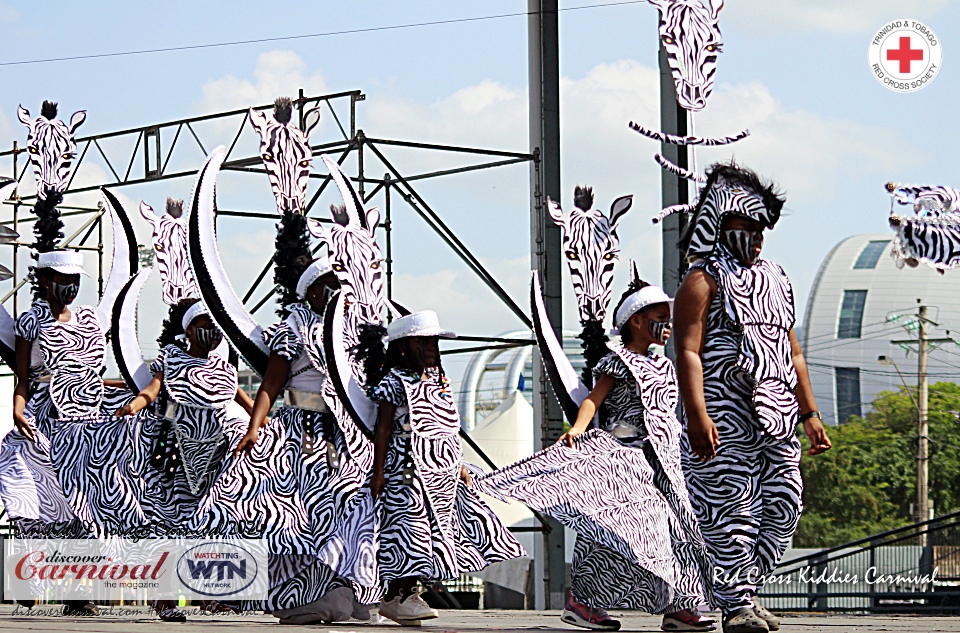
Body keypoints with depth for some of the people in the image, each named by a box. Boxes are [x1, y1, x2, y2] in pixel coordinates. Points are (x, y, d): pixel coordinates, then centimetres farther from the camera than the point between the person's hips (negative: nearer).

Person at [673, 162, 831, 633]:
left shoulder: (775, 280, 23)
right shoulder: (703, 281, 0)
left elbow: (792, 353, 26)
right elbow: (688, 352, -11)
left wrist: (809, 413, 20)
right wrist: (697, 416, -23)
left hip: (776, 418, 7)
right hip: (725, 419, -7)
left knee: (783, 507, 2)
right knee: (730, 512, -8)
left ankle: (746, 590, 13)